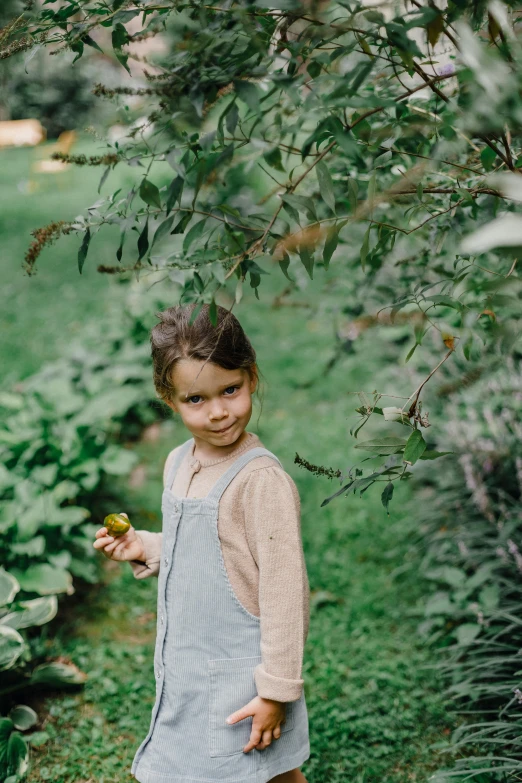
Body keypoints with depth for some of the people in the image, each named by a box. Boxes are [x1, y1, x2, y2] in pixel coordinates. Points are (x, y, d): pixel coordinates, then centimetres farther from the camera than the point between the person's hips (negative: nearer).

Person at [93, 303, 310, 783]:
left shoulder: (262, 479, -21)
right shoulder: (178, 464, 4)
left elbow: (284, 590, -20)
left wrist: (277, 690, -17)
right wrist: (145, 548, 2)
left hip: (243, 680, -8)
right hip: (186, 672, 8)